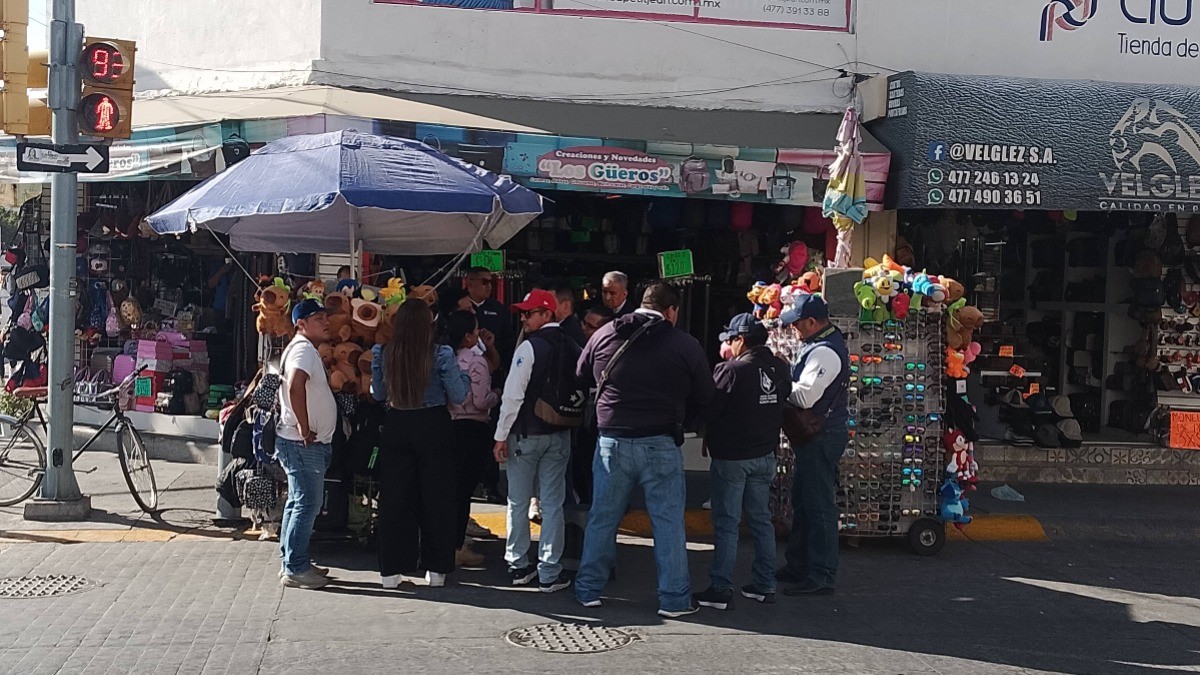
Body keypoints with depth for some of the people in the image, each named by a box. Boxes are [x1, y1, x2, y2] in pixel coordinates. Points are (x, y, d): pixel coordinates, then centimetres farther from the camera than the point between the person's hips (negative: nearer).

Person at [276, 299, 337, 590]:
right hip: (303, 443, -11)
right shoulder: (304, 349, -15)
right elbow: (295, 386, -32)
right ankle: (296, 569, -4)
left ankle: (293, 563, 22)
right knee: (307, 504, -8)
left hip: (311, 443, 11)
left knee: (298, 503, 15)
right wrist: (305, 429, -26)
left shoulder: (306, 349, 18)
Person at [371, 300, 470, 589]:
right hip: (433, 427, -2)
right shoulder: (441, 355, -13)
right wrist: (464, 377, 10)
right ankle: (435, 569, 14)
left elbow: (378, 394, 6)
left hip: (395, 427, 2)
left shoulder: (383, 353, -4)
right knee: (436, 498, 9)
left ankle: (391, 569, 13)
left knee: (394, 497, 10)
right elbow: (458, 396, -8)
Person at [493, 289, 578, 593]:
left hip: (526, 434, -4)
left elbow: (513, 395, -17)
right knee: (553, 504, 5)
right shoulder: (571, 348, 1)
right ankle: (549, 573, 6)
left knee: (518, 503, 9)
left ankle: (518, 567, 17)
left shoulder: (530, 347, -14)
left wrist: (501, 436, -11)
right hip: (560, 435, 4)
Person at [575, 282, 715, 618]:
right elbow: (704, 397, 0)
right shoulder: (685, 345, -8)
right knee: (669, 521, 6)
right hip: (660, 445, -3)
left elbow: (582, 377, 15)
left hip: (612, 441, 3)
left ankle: (588, 589, 22)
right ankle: (674, 599, 10)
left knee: (601, 518, 14)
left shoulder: (604, 335, 0)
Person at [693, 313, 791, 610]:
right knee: (761, 520, 14)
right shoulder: (780, 369, 2)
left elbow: (708, 410, -14)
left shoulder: (731, 370, -18)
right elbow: (783, 402, 12)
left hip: (731, 457, -6)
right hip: (765, 455, 6)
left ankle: (720, 589, 2)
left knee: (726, 524, -1)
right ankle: (764, 585, 19)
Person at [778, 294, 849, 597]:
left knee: (819, 506, -4)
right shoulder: (821, 343, 11)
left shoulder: (825, 352, -22)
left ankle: (821, 576, 3)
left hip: (821, 436, -11)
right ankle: (798, 566, 31)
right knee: (802, 501, 19)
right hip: (816, 434, 11)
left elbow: (805, 397, -28)